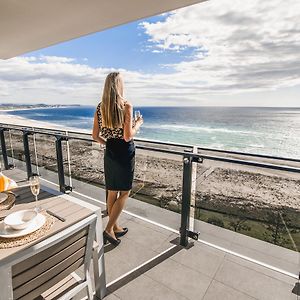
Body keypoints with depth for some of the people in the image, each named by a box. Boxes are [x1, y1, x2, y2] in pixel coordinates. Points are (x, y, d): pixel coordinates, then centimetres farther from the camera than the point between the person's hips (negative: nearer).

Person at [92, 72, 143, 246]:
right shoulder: (126, 106, -13)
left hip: (109, 154, 6)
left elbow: (95, 136, 5)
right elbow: (128, 136, -18)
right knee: (124, 193, 9)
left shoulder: (100, 107, 4)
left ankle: (115, 228, 32)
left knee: (112, 193, 16)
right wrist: (138, 124, -1)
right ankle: (109, 229, 9)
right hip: (125, 153, -6)